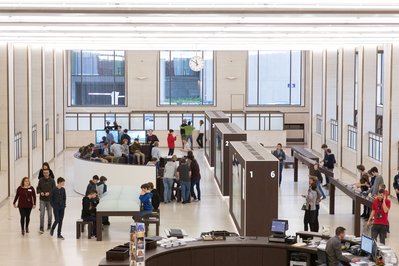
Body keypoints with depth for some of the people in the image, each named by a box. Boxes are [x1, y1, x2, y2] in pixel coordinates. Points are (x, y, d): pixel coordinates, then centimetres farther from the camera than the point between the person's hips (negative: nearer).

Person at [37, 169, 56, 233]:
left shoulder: (52, 181, -4)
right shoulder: (41, 180, -1)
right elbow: (38, 188, 6)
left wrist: (49, 193, -20)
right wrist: (40, 192, -14)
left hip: (49, 199, 0)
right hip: (42, 200, 0)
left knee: (50, 214, 11)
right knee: (42, 214, -7)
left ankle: (49, 225, 34)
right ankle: (41, 228, -5)